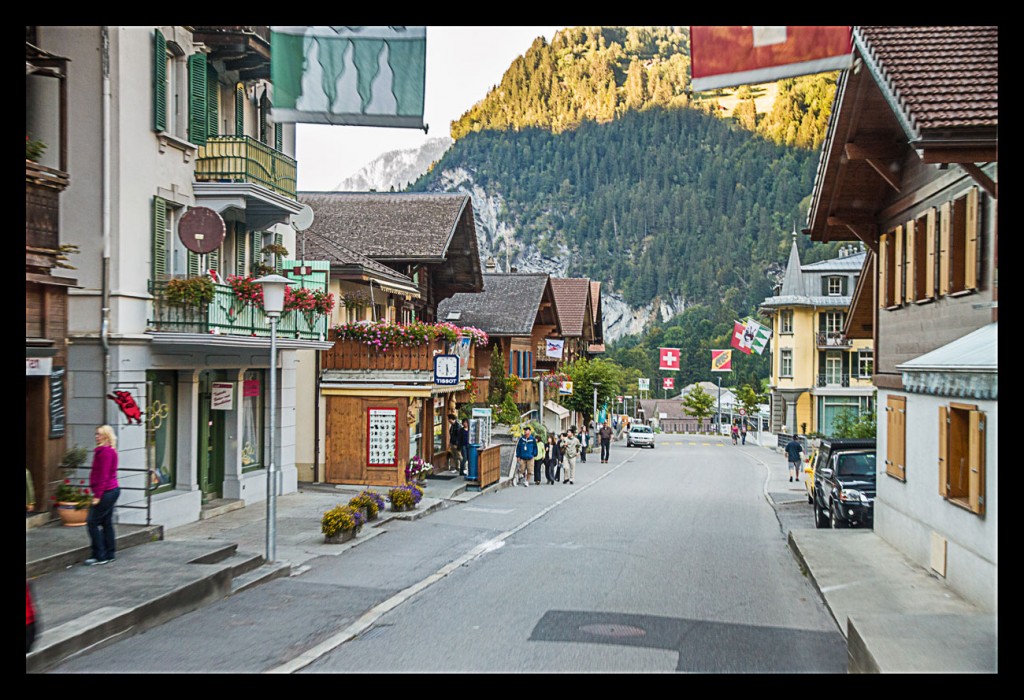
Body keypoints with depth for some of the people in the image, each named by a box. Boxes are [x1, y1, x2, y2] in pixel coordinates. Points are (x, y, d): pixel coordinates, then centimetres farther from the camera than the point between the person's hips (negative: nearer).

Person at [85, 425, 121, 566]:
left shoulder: (105, 452, -17)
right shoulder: (110, 451, 15)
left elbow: (103, 476, -20)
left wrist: (97, 495, -20)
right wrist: (98, 493, 20)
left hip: (106, 491, -10)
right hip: (112, 490, 10)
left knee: (92, 522, -5)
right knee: (106, 522, 13)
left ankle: (99, 556, -3)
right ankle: (109, 555, 18)